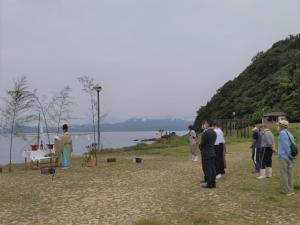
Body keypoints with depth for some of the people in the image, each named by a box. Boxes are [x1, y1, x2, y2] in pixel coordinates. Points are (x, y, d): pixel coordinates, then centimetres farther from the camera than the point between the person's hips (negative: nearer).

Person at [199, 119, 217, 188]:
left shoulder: (205, 133, -18)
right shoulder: (214, 133, 8)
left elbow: (202, 144, -14)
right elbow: (213, 142, 12)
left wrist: (200, 147, 5)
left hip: (206, 153, -8)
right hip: (212, 152, 8)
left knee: (207, 169, -2)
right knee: (212, 168, 10)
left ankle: (209, 184, 2)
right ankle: (213, 183, 15)